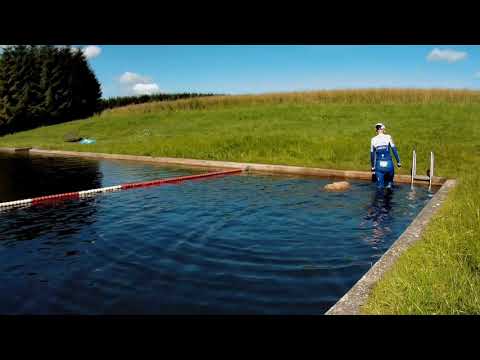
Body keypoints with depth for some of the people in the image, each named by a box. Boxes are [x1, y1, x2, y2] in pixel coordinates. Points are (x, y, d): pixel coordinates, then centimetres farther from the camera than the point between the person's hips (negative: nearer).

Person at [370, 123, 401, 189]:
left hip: (379, 164, 2)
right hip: (388, 163, -2)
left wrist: (372, 166, 18)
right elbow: (394, 150, -3)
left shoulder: (373, 139, 6)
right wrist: (398, 161, 3)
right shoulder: (388, 137, 0)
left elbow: (372, 154, 10)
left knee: (380, 186, 8)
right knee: (389, 180, 27)